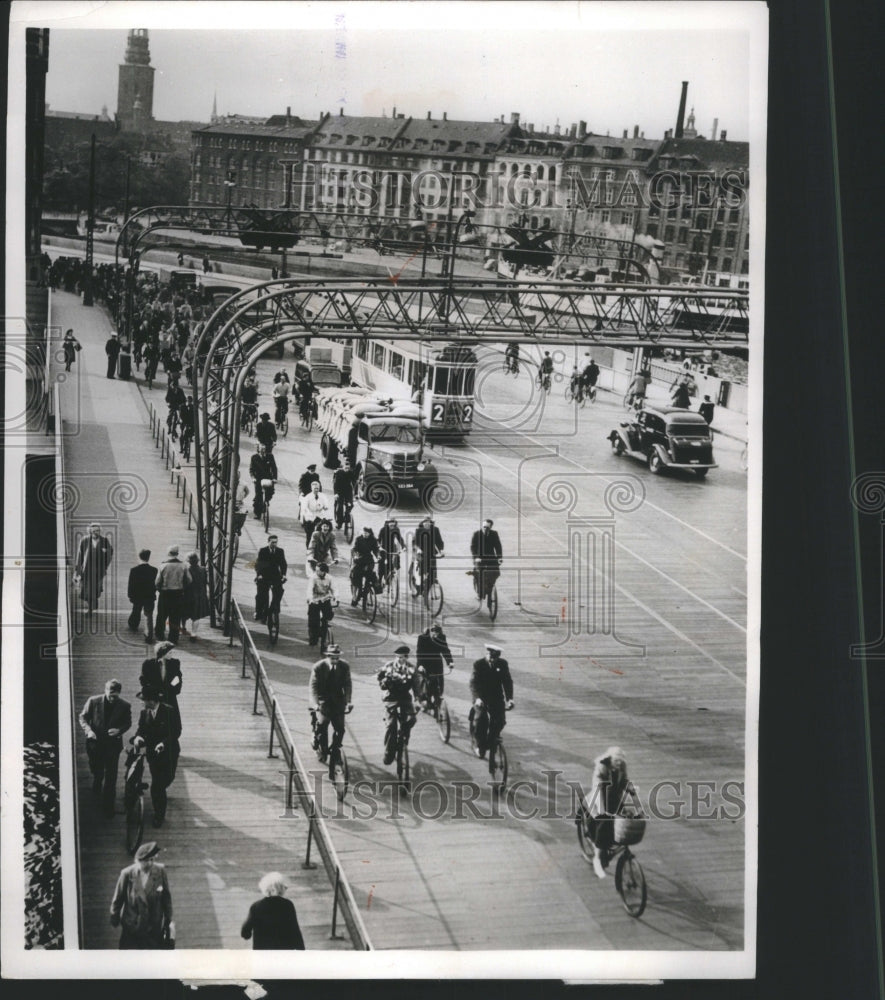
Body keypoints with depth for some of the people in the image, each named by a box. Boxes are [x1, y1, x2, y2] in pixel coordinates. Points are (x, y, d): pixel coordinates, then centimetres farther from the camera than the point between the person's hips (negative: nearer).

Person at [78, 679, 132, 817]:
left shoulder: (125, 706, -7)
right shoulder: (93, 701, -8)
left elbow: (128, 723, 4)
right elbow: (83, 717, 0)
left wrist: (119, 730, -17)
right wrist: (88, 730, -17)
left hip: (113, 744, -1)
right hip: (95, 743, 1)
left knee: (110, 776, -1)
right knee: (97, 773, 17)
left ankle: (108, 807, 9)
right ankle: (96, 796, 46)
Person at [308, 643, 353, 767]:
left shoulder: (344, 666, -5)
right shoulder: (318, 667, -13)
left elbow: (348, 684, -1)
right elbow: (313, 686, -13)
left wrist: (349, 701, -13)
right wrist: (315, 703, -25)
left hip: (338, 699, 2)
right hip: (322, 699, -2)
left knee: (340, 727, -3)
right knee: (322, 723, -15)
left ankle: (335, 751, 20)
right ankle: (322, 751, 5)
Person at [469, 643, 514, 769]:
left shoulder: (503, 664, -3)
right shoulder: (478, 664, -10)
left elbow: (507, 682, -6)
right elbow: (473, 683, -17)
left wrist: (509, 698, -20)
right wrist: (477, 698, -34)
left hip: (497, 697, 2)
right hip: (481, 697, -2)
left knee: (499, 721, -15)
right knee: (481, 718, -23)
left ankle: (491, 742, 10)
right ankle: (480, 745, -3)